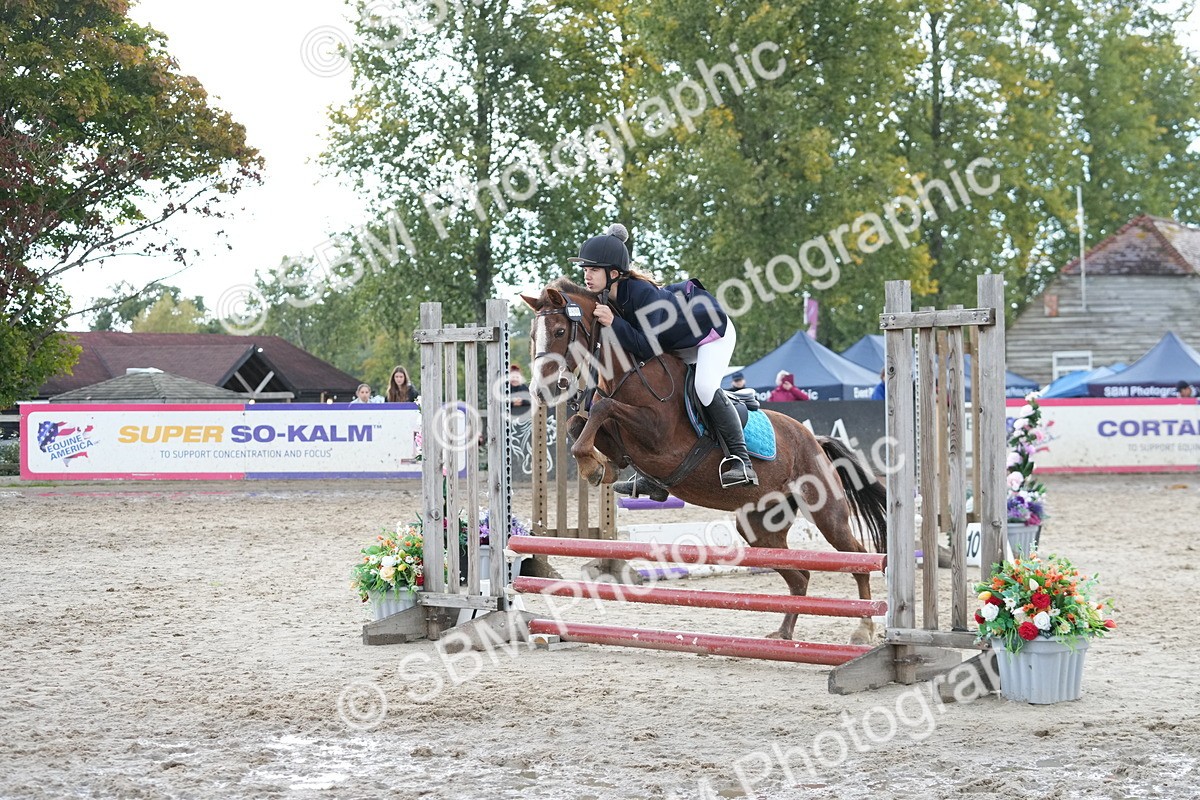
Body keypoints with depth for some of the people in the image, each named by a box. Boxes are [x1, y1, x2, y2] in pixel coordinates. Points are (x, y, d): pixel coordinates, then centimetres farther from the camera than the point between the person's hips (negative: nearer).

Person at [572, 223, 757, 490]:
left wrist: (613, 323, -45)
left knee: (705, 387, -30)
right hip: (677, 344, 9)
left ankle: (741, 460, -19)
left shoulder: (642, 294, -38)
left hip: (713, 331, -9)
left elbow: (648, 349, -39)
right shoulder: (607, 298, -14)